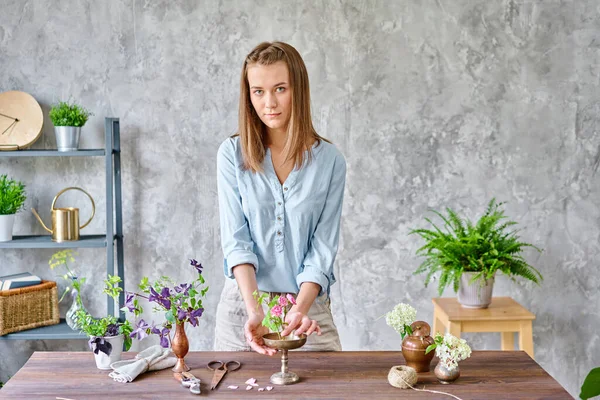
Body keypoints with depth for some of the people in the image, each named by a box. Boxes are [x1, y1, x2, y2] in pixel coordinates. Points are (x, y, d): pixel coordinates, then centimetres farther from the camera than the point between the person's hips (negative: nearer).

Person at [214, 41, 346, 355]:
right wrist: (255, 311, -22)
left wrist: (300, 310, -21)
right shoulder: (232, 154, -4)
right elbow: (235, 240, -9)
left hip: (308, 303, 0)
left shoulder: (329, 160, -3)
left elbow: (323, 248, -6)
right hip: (243, 304, 0)